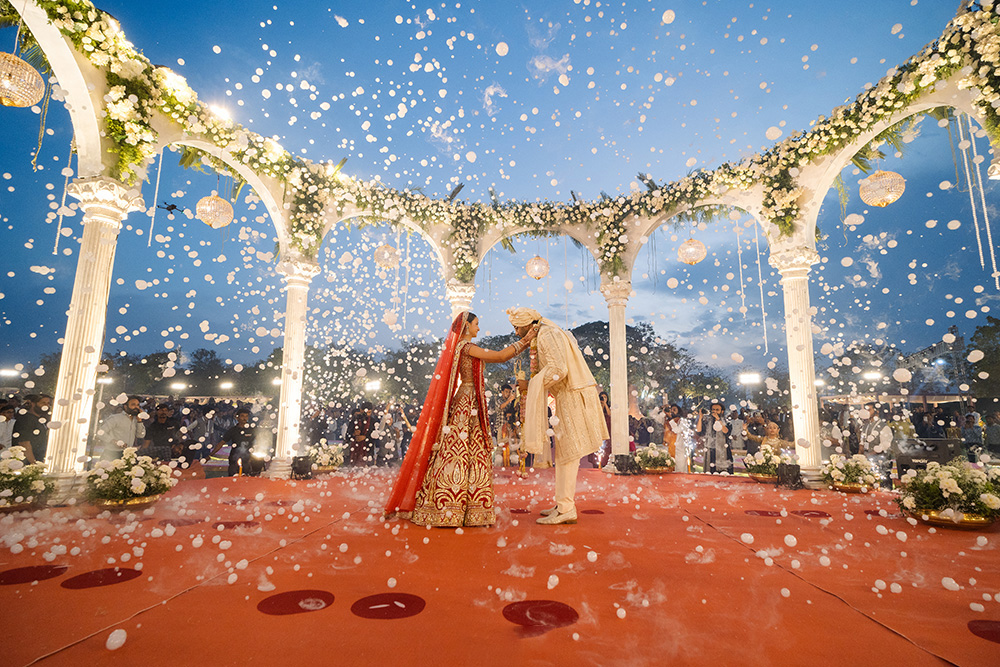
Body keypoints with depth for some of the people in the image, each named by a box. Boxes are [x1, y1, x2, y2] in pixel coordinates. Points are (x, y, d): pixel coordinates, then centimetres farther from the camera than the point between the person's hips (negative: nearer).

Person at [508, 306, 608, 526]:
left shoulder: (547, 335, -13)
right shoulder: (548, 334, 19)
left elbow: (558, 368, -25)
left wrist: (535, 390, -16)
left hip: (572, 396, -10)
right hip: (570, 395, 10)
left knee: (567, 452, -6)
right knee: (564, 452, 13)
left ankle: (566, 510, -1)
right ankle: (564, 504, 20)